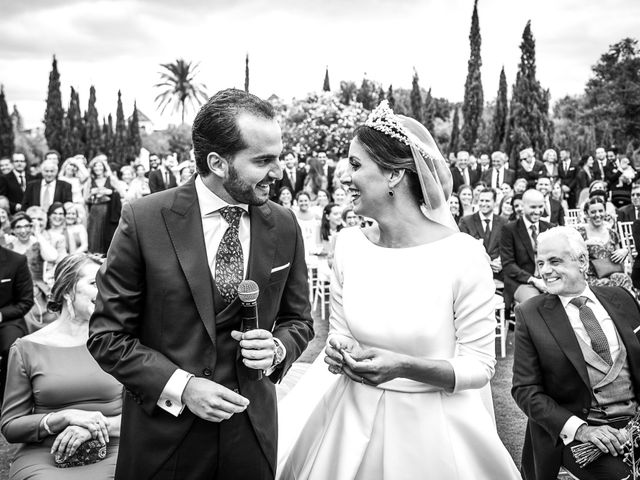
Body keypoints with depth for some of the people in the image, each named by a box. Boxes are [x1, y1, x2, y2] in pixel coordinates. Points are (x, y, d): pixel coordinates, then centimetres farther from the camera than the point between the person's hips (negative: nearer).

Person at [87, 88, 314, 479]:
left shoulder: (284, 226, -4)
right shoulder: (144, 221, -13)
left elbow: (298, 320, 7)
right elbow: (107, 336, -8)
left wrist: (277, 348, -13)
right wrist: (181, 386, -17)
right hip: (164, 434, -2)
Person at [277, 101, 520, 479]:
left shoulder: (464, 256, -19)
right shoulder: (349, 245, -5)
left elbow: (480, 366, -12)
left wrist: (405, 367, -25)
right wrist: (338, 351, -14)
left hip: (431, 429, -4)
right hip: (353, 420, 4)